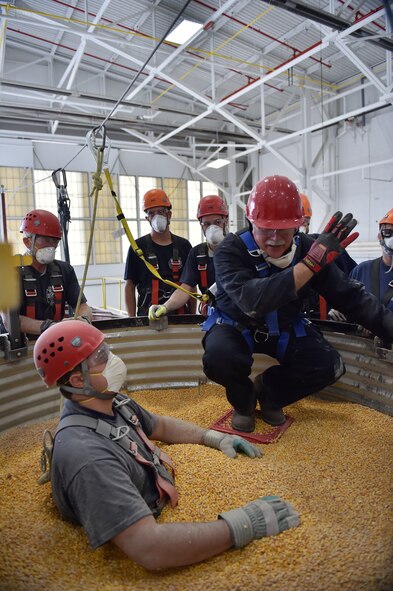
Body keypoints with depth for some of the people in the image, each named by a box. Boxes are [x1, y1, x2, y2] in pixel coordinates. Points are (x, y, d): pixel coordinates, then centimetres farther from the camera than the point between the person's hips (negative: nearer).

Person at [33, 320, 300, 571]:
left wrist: (216, 438, 2)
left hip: (167, 505, 7)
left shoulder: (112, 403, -5)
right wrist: (244, 525, -34)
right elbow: (150, 549, -40)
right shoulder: (87, 455, -34)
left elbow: (160, 425, 12)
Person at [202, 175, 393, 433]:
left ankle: (270, 391, 12)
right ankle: (243, 399, 3)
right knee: (219, 358, -34)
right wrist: (311, 263, -44)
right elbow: (252, 302, -42)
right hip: (237, 325, -3)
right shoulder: (231, 250, -25)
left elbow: (350, 295, -10)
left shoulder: (308, 248, -12)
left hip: (286, 329, 4)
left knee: (330, 365, -17)